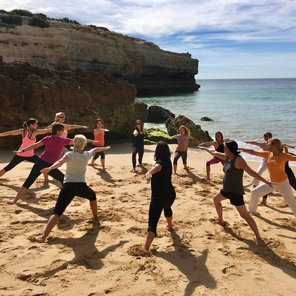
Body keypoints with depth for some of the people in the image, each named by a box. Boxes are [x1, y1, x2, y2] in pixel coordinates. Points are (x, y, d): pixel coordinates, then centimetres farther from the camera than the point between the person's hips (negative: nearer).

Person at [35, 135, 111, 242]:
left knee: (57, 212, -7)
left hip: (68, 186, -2)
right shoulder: (86, 155, 9)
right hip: (81, 186, 2)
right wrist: (106, 148, 49)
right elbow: (96, 149, 30)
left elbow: (60, 162, -23)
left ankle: (43, 236, -19)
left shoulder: (69, 155, -1)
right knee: (92, 195, 36)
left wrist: (50, 168, -39)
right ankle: (95, 217, 49)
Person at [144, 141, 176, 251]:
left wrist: (149, 172, -62)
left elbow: (158, 167, -41)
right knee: (167, 208, 40)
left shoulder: (160, 162, -13)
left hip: (159, 196, -7)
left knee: (152, 222, -12)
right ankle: (170, 225, 61)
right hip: (170, 193, 7)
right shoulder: (168, 161, 9)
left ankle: (146, 247, -26)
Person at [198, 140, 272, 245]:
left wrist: (265, 181, -37)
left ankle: (258, 237, -7)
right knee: (216, 200, 30)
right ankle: (221, 221, 47)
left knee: (245, 215, -11)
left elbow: (251, 172, -30)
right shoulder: (228, 157, 2)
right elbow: (215, 154, 21)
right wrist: (206, 149, 33)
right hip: (227, 190, 10)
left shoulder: (238, 160, -24)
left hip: (236, 192, -10)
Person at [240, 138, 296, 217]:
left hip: (282, 183, -5)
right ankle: (252, 211, 26)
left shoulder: (284, 155, -16)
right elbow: (253, 152, -2)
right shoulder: (267, 154, -3)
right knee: (255, 192, 7)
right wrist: (240, 149, -3)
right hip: (271, 183, 5)